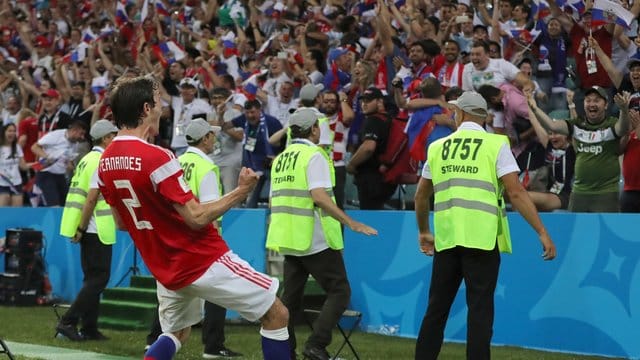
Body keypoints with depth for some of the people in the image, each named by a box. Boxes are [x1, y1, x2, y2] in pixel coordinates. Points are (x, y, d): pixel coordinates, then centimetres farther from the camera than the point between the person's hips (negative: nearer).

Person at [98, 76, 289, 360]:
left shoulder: (105, 163, 2)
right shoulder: (156, 158, -22)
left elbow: (121, 222, 14)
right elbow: (197, 218, -20)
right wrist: (241, 191, -11)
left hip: (165, 268, 8)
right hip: (204, 261, -8)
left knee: (175, 334, 28)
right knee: (277, 315, 1)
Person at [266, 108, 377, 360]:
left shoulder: (281, 158, 13)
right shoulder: (314, 155, -10)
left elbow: (274, 200, 18)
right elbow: (319, 196, -22)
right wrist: (351, 223, -22)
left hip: (288, 238, 8)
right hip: (315, 240, -8)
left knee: (291, 297, 12)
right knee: (339, 291, 0)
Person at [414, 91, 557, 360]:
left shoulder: (438, 147, 13)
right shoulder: (496, 144, 1)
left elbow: (421, 196, 21)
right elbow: (516, 192, -7)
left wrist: (423, 232, 36)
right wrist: (542, 233, -6)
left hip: (446, 237, 4)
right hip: (482, 236, -3)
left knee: (437, 307, 13)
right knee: (480, 307, 0)